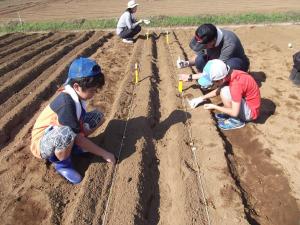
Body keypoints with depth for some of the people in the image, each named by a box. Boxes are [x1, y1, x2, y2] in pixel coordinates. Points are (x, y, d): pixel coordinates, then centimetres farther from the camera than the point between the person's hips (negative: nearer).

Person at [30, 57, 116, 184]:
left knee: (98, 116, -2)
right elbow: (79, 138, -29)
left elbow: (81, 124, -6)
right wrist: (104, 153, -22)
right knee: (66, 133, -44)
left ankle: (71, 145, 6)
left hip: (57, 137, 8)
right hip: (42, 142, -7)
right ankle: (62, 164, -12)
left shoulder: (77, 94, -9)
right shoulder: (66, 103, -33)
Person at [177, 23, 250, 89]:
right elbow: (199, 56, -2)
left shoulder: (229, 44, -37)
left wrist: (191, 77, -30)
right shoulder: (205, 39, -21)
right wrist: (188, 63, -24)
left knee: (231, 64, -41)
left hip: (238, 65, -4)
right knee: (200, 60, -26)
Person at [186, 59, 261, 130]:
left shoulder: (236, 84, -32)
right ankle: (229, 113, 6)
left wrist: (214, 107, -18)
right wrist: (201, 98, 7)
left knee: (225, 91, -25)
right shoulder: (230, 75, -6)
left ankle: (236, 121, -8)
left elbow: (235, 113, -29)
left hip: (251, 112, -9)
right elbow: (218, 90, 13)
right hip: (247, 103, 9)